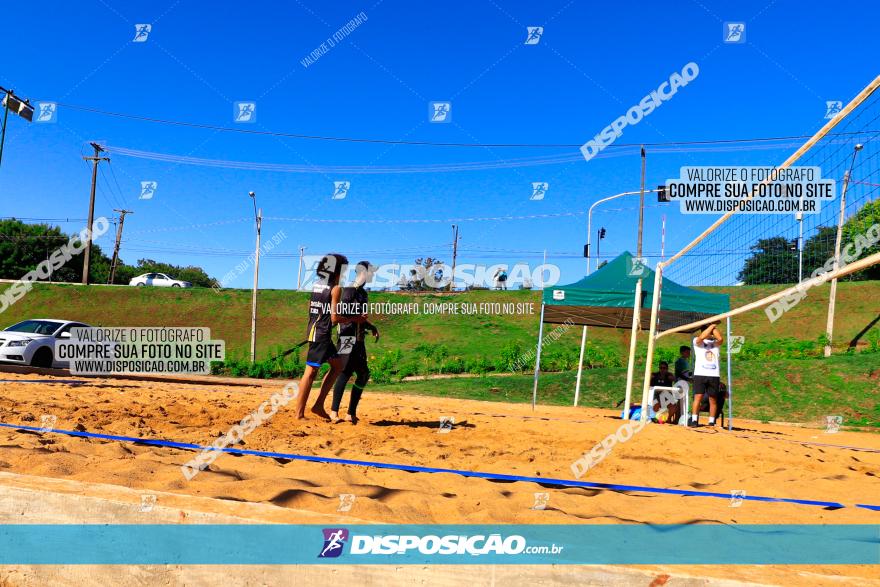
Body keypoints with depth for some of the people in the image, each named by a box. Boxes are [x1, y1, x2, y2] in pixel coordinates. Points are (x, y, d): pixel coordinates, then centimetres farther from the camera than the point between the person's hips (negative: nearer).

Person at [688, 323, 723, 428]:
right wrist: (711, 325, -8)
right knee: (698, 397, -9)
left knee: (713, 399, 3)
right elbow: (702, 337, -15)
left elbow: (720, 338, -8)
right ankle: (694, 420, -9)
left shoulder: (716, 343, 15)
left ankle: (711, 422, 8)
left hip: (714, 375, 3)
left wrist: (714, 327, 0)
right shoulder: (697, 341, 8)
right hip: (700, 374, -2)